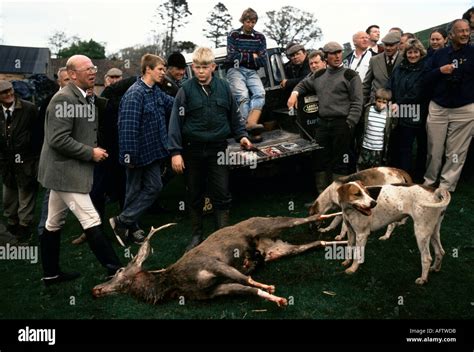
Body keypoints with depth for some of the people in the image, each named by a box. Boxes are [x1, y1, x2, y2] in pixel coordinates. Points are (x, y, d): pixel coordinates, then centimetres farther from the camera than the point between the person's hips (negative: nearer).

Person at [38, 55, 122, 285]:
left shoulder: (82, 98, 14)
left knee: (54, 224, 16)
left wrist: (95, 150, 8)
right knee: (92, 222, -8)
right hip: (66, 171, -10)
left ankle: (51, 273, 27)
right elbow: (58, 139, -23)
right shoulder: (64, 99, -17)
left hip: (66, 170, 10)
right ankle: (115, 270, -2)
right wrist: (91, 153, -17)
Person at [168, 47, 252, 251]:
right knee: (195, 196, 10)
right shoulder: (186, 90, -4)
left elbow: (234, 115, 14)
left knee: (222, 195, 1)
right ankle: (197, 236, 24)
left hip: (218, 149, 1)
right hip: (193, 150, -1)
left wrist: (241, 135, 3)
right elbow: (176, 121, -7)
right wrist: (175, 152, -13)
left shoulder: (223, 87, 3)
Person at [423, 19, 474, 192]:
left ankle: (446, 187, 8)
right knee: (434, 150, 6)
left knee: (456, 152, 1)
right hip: (437, 108, 2)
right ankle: (429, 182, 19)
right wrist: (440, 71, -10)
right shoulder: (439, 54, 8)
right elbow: (426, 80, 5)